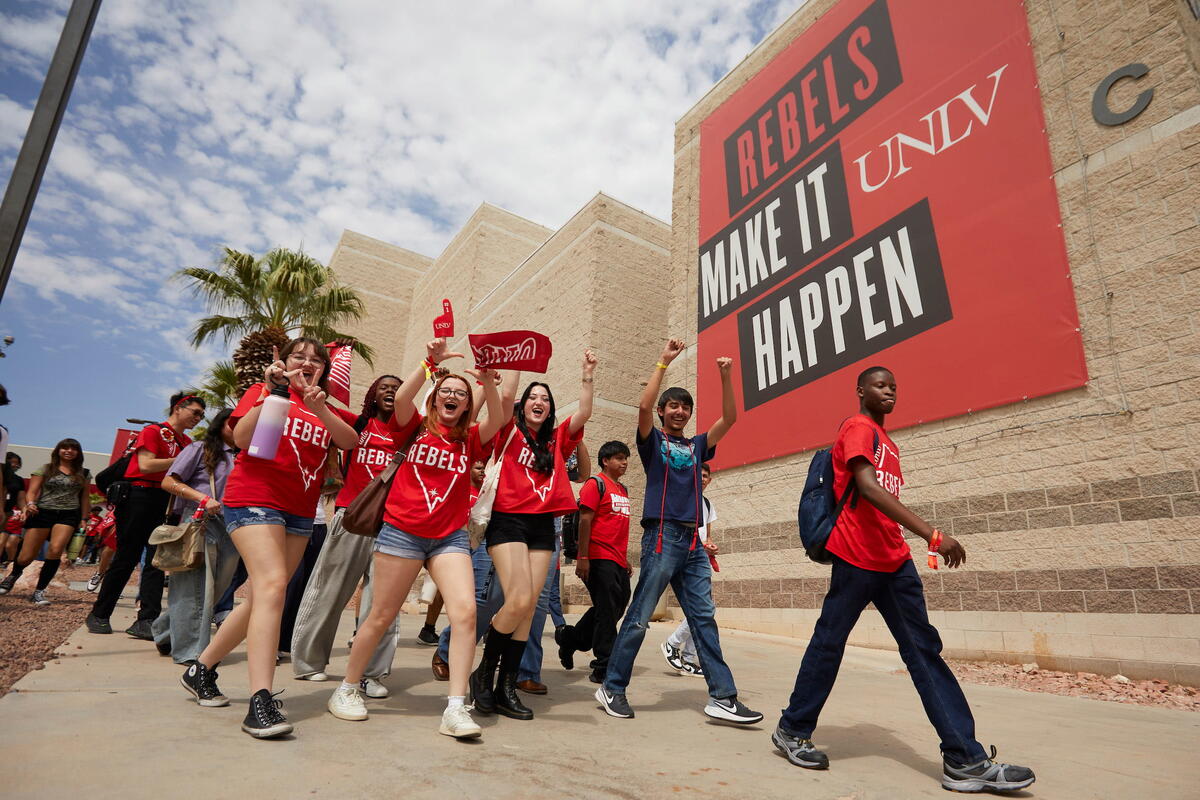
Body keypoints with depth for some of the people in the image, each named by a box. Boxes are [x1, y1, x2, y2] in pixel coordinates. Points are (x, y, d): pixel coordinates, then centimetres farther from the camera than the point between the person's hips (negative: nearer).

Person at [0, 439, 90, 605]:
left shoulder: (84, 474, 11)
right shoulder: (44, 470, 7)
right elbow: (31, 492, 1)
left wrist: (83, 519, 12)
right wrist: (30, 504, -19)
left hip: (68, 515, 0)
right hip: (42, 513, 0)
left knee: (55, 550, -24)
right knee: (26, 558, 1)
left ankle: (39, 592, -11)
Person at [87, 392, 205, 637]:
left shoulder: (187, 442, 14)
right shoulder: (153, 431, -4)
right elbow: (146, 465, -17)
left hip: (166, 502, 6)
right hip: (140, 496, -6)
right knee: (127, 558, 1)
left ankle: (147, 621, 1)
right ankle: (99, 615, 19)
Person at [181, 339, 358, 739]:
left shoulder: (325, 408, 16)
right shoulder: (263, 390, 4)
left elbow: (350, 441, -4)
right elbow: (242, 439, -12)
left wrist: (319, 408, -18)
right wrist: (270, 392, -21)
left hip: (300, 511, 6)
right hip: (255, 499, -6)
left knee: (263, 597, 11)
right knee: (272, 584, -22)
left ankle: (201, 670, 31)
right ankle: (260, 702, -23)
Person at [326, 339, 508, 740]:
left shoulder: (470, 439, 8)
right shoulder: (415, 428, 5)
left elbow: (498, 419, -10)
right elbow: (401, 398, -16)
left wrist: (488, 379, -23)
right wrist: (429, 362, -24)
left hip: (449, 537, 2)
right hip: (402, 531, -2)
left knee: (465, 611, -14)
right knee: (381, 616, 7)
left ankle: (456, 708, -8)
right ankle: (347, 689, 29)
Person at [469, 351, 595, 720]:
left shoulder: (556, 440, 15)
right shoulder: (510, 433, 5)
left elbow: (584, 413, 4)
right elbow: (505, 396, -10)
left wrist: (588, 375, -1)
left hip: (543, 527, 4)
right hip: (508, 522, -4)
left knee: (527, 609, 3)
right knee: (518, 602, -16)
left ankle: (506, 688, 12)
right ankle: (484, 672, 7)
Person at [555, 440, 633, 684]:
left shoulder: (623, 490, 18)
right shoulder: (595, 484, -6)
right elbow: (585, 520, -12)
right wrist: (582, 558, -17)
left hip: (617, 562, 9)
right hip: (599, 559, -9)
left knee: (618, 606, 13)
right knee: (607, 612, -4)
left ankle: (570, 638, 29)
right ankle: (605, 668, 8)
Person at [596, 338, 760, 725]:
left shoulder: (696, 445, 18)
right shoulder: (652, 440, 4)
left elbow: (729, 418, 12)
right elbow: (643, 406, -14)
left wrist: (725, 377, 2)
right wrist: (664, 362, -13)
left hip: (693, 542, 6)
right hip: (661, 537, -5)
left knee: (704, 619, 6)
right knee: (639, 617, -1)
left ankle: (722, 697, 10)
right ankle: (612, 688, 11)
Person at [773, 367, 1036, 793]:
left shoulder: (887, 441, 20)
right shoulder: (858, 428, -7)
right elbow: (867, 487, -22)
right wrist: (932, 534, -27)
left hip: (895, 559, 8)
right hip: (857, 556, -8)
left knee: (924, 650, 5)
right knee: (828, 643, 1)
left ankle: (965, 759, 9)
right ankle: (792, 730, 17)